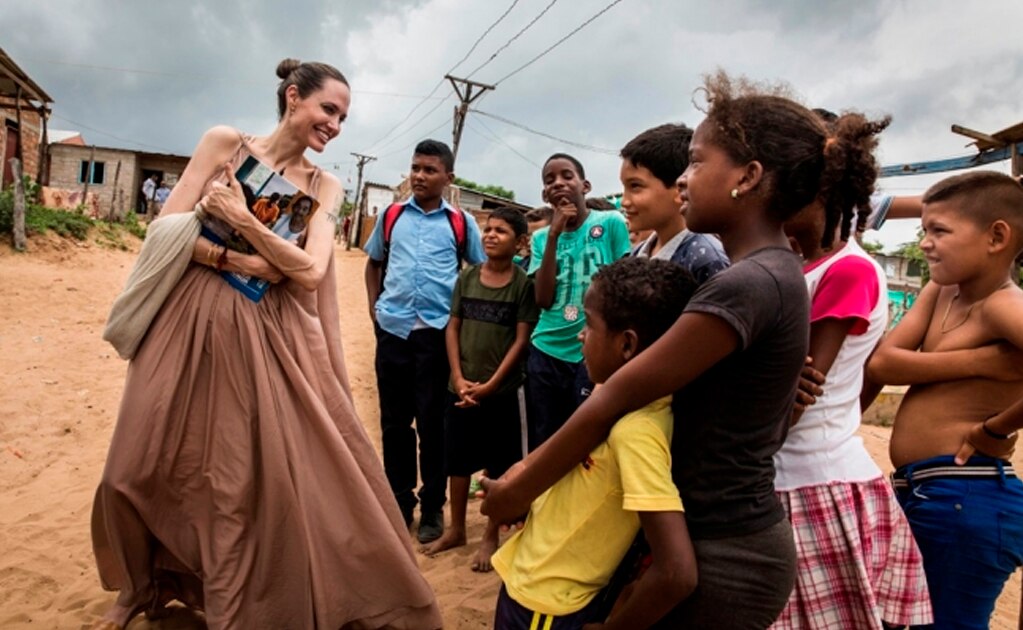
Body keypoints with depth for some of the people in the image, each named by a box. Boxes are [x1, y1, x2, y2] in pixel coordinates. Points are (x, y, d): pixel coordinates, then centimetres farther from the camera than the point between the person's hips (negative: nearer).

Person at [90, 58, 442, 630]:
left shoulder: (324, 187, 5)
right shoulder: (225, 142, 2)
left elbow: (311, 273, -8)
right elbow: (169, 226, -4)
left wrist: (242, 219, -16)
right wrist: (238, 262, -14)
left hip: (271, 336, 1)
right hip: (195, 321, 0)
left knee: (268, 472, -3)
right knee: (144, 469, 9)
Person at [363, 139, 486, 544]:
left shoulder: (461, 222, 2)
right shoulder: (390, 216, 9)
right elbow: (373, 263, 20)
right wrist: (373, 307, 8)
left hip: (438, 331, -2)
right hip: (393, 329, 3)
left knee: (432, 421, 4)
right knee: (394, 420, 10)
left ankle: (432, 507, 19)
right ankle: (399, 502, 25)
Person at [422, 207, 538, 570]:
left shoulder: (523, 284, -7)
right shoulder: (467, 278, 3)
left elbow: (521, 340, -9)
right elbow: (453, 328, 4)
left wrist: (490, 384, -14)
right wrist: (458, 378, -7)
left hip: (501, 390, -3)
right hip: (461, 387, 4)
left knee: (498, 466, 8)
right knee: (458, 460, 14)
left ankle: (491, 536, 24)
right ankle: (456, 529, 32)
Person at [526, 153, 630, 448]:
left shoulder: (611, 222, -4)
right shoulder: (541, 237, 7)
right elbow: (543, 299, -5)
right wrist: (553, 236, -10)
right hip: (545, 352, 4)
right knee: (542, 444, 13)